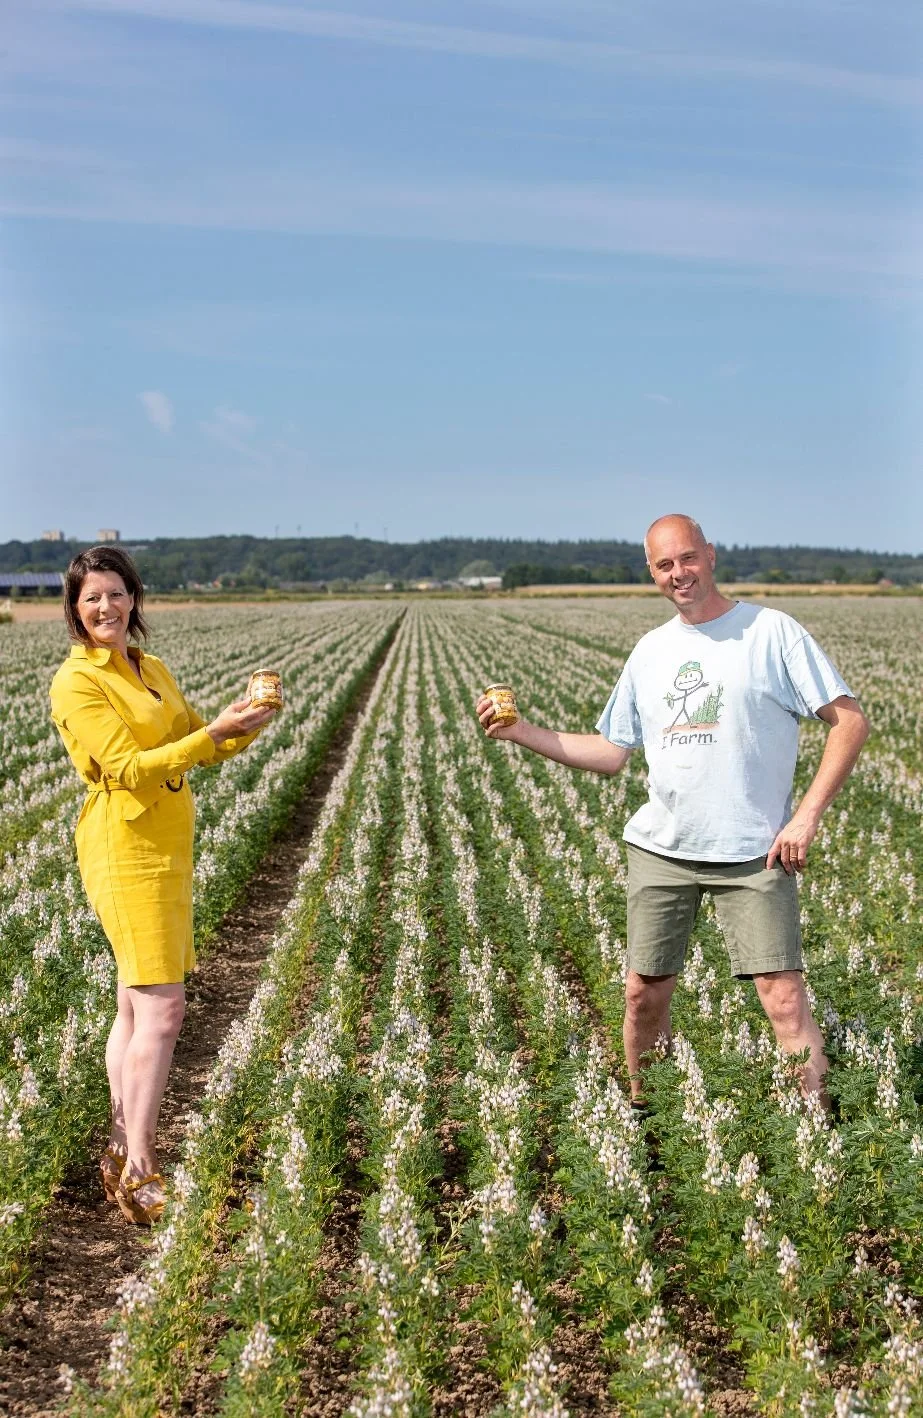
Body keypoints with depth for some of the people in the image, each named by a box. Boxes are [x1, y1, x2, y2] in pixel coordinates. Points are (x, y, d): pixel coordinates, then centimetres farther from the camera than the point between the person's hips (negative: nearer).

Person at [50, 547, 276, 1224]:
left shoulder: (153, 670, 14)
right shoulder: (77, 682, -10)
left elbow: (202, 748, 16)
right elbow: (130, 768, -18)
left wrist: (246, 726, -4)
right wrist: (214, 732, -24)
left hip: (166, 847, 8)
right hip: (125, 849, -8)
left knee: (137, 1006, 12)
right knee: (163, 1007, -10)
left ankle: (123, 1152, 22)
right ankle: (138, 1171, -2)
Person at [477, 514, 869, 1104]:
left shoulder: (772, 631, -4)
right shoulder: (649, 650, 12)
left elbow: (851, 720, -5)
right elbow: (611, 753, 15)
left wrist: (808, 815, -12)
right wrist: (522, 732, 5)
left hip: (754, 853, -4)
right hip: (660, 850, 5)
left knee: (785, 997, -9)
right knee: (645, 994, 11)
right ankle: (642, 1111, 31)